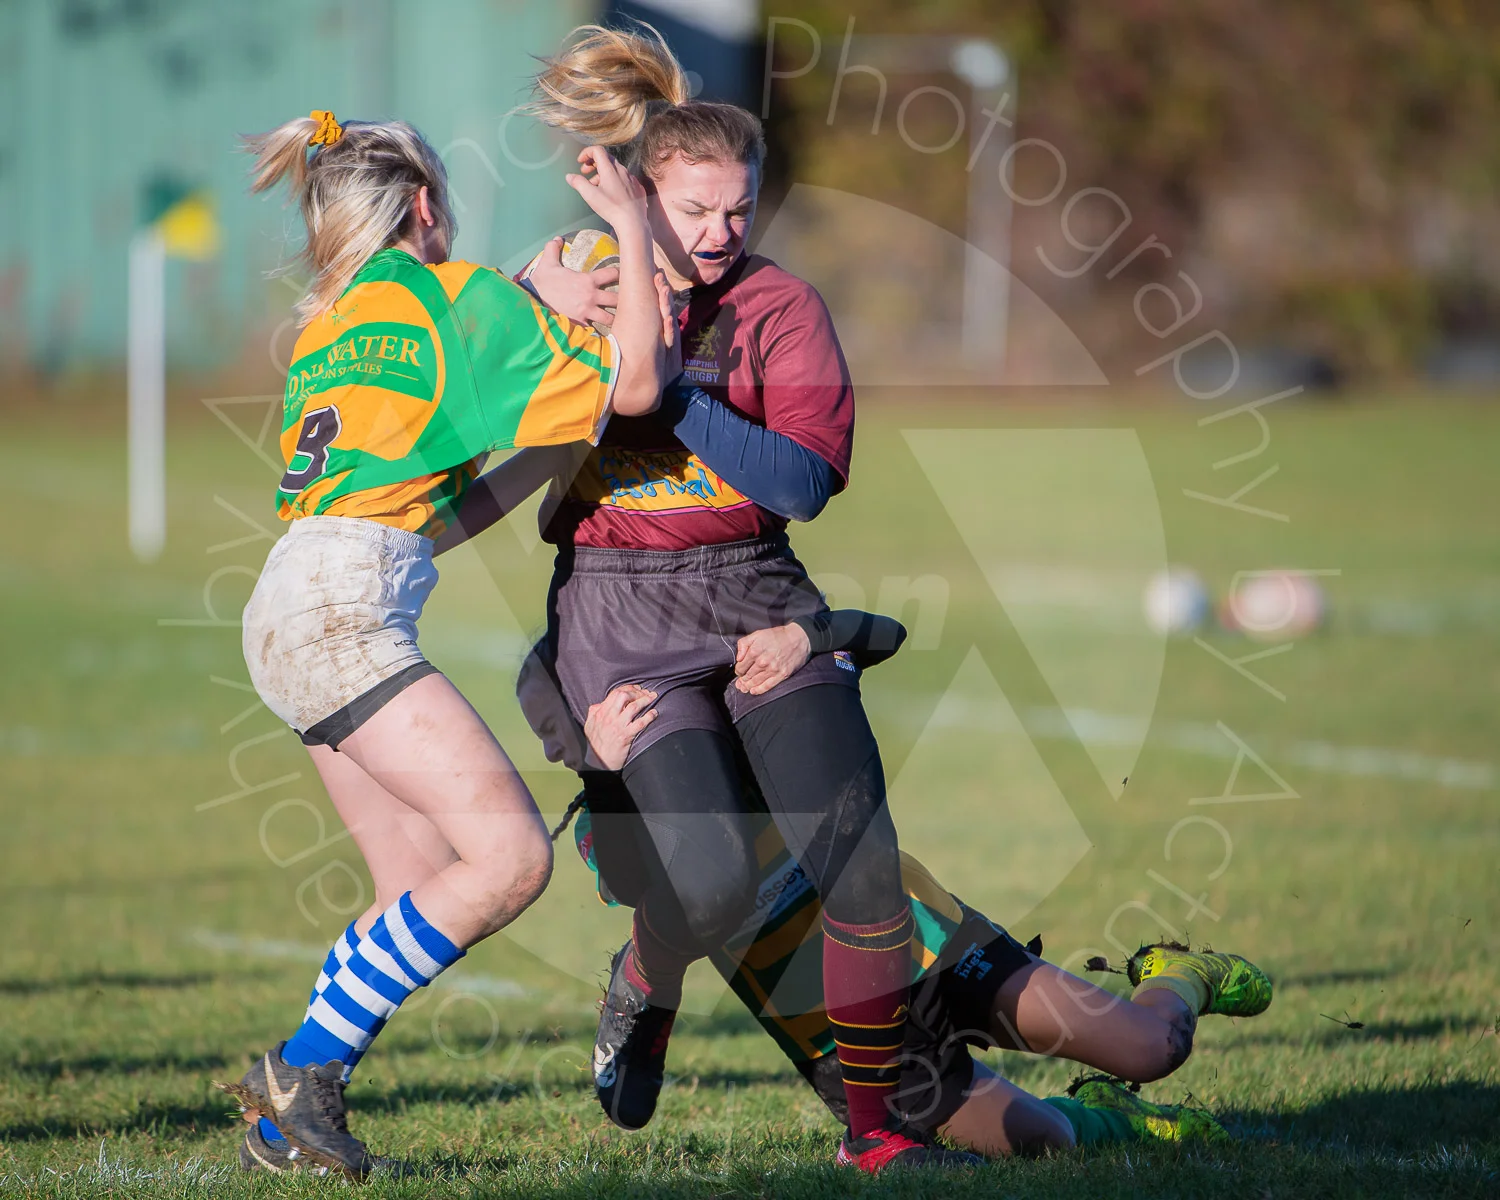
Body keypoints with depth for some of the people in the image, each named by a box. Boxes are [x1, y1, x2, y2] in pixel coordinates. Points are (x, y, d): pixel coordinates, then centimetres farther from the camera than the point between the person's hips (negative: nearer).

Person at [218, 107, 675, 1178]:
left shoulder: (334, 320, 24)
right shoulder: (455, 294, 0)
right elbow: (635, 386, -2)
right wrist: (634, 228, 9)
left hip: (297, 609, 10)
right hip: (341, 607, -10)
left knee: (427, 886, 8)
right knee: (511, 856, -14)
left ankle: (290, 1113, 3)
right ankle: (304, 1068, -12)